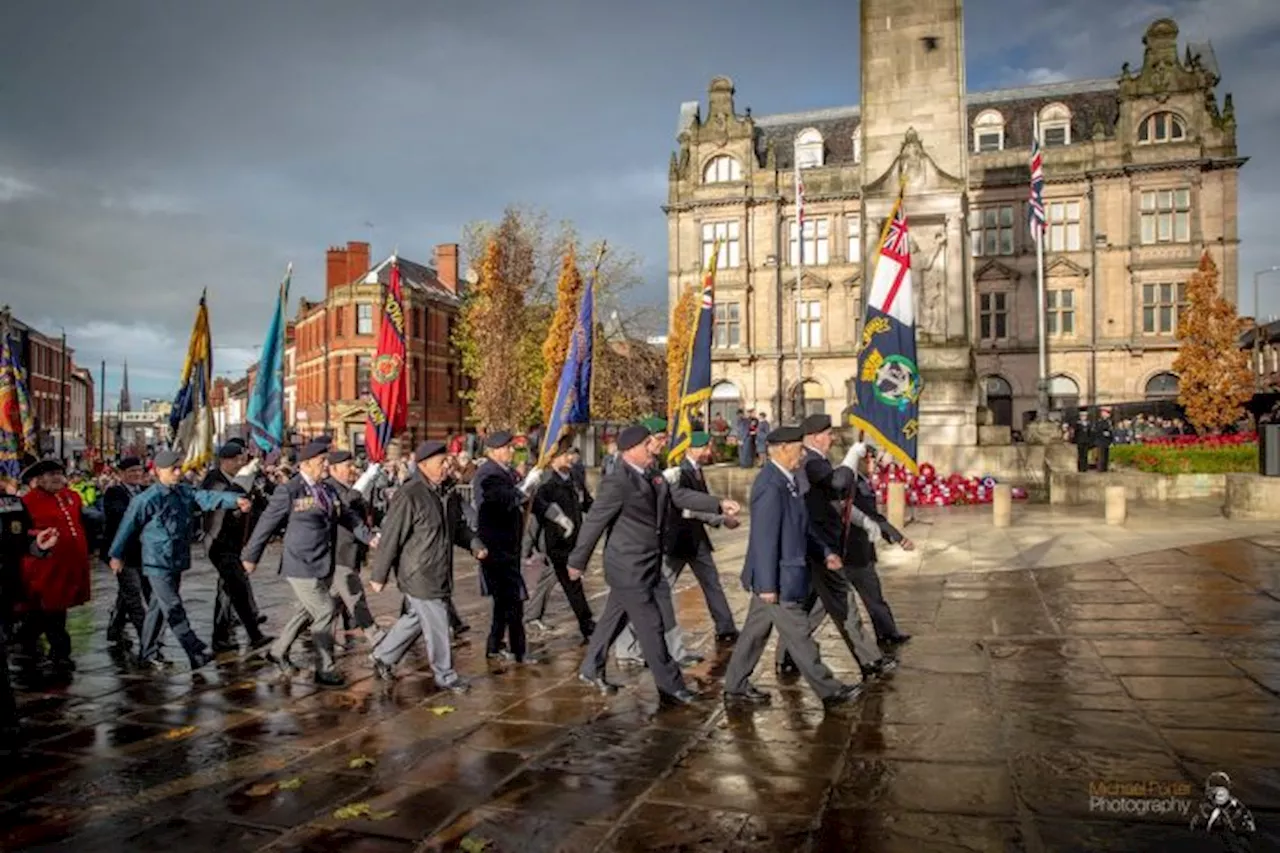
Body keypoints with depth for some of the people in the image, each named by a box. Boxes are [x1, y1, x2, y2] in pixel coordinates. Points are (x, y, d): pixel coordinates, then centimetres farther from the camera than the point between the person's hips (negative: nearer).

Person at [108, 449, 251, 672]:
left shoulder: (184, 492, 4)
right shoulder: (147, 499, -13)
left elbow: (208, 498, -11)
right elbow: (128, 526, -4)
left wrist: (235, 499, -28)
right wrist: (116, 555, 4)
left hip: (177, 561, 7)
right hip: (158, 563, -7)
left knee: (159, 607, 16)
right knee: (174, 609, -8)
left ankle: (147, 654, 28)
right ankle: (198, 653, -9)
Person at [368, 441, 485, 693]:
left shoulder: (446, 493, 5)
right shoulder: (409, 496, -22)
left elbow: (458, 526, 16)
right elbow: (390, 538, -18)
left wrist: (474, 543, -3)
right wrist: (379, 576, -13)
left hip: (439, 574, 9)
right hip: (419, 575, -9)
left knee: (415, 618, 22)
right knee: (437, 625, 2)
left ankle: (382, 656, 40)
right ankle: (445, 675, 20)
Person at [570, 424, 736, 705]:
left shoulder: (653, 476, 7)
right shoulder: (617, 483, -20)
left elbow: (680, 495, 4)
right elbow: (593, 523, -14)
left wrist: (719, 504, -7)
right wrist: (577, 562, -7)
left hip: (646, 565, 9)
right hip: (629, 568, -9)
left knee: (615, 619, 21)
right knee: (651, 627, -1)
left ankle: (591, 669, 37)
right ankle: (670, 687, 10)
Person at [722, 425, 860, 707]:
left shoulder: (787, 480, 8)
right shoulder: (771, 486, -23)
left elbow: (802, 527, 18)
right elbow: (764, 538, -24)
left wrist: (824, 553, 11)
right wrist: (767, 585, -21)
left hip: (775, 577, 10)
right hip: (777, 578, -10)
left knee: (756, 632, 16)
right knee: (798, 635, 5)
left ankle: (735, 687, 27)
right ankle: (828, 690, 18)